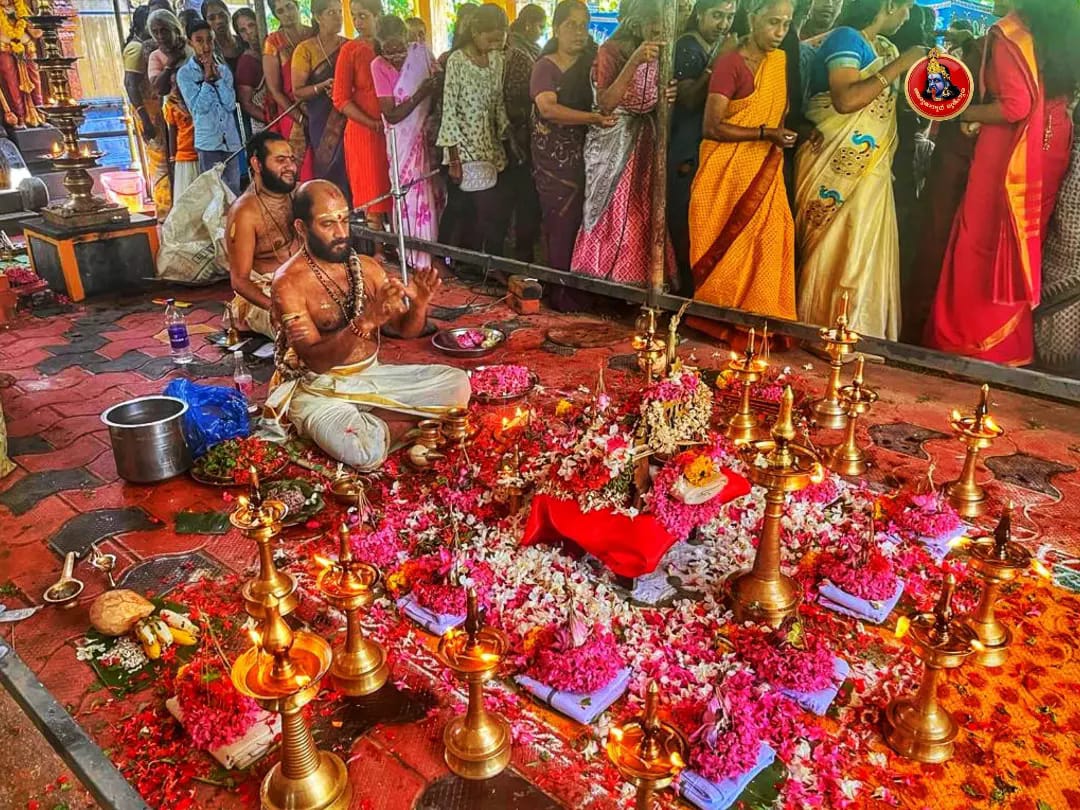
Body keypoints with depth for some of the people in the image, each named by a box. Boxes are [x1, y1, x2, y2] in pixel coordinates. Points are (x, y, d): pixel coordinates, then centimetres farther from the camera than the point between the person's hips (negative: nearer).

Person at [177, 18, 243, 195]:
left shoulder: (223, 70, 11)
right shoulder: (184, 73, 1)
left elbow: (231, 104, 0)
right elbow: (198, 108, -9)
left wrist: (216, 77, -7)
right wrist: (207, 78, -8)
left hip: (231, 140, 3)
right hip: (208, 142, -3)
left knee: (234, 190, 3)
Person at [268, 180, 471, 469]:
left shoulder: (367, 267, 2)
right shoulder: (288, 283, -16)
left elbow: (406, 329, 3)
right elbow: (314, 360, -25)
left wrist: (419, 305, -21)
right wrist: (365, 321, -40)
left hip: (371, 375, 6)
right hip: (319, 389, -6)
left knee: (457, 383, -6)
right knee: (366, 451, -34)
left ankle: (370, 423, -4)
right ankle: (406, 422, -1)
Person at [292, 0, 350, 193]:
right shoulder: (305, 50, 1)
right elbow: (298, 91, -2)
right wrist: (324, 86, -18)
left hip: (348, 118, 2)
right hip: (321, 121, -2)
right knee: (329, 170, -7)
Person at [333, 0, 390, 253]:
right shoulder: (350, 50, -2)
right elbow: (341, 99, -7)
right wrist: (373, 124, -15)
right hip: (364, 131, -3)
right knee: (373, 193, 0)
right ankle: (378, 252, 8)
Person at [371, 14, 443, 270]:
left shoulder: (422, 52, -5)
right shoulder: (379, 66, -11)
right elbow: (391, 115, -14)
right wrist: (419, 95, -25)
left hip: (429, 134, 2)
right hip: (405, 141, -2)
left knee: (435, 191, 7)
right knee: (413, 194, 2)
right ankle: (423, 257, 13)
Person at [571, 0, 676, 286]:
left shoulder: (656, 53, 6)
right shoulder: (610, 51, -11)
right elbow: (605, 104, -24)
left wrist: (667, 98, -8)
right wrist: (634, 62, -31)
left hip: (644, 143, 6)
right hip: (613, 144, -5)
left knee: (641, 217, 5)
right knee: (611, 217, -1)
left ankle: (634, 281, 16)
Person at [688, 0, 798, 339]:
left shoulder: (780, 61, 10)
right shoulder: (729, 64, -11)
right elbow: (712, 127, -18)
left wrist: (786, 132, 2)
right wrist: (765, 133, -20)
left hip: (764, 174, 6)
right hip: (727, 174, -6)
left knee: (766, 245, 0)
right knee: (726, 251, 0)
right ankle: (719, 322, 13)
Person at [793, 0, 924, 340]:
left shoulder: (886, 48, 16)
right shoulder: (845, 39, -9)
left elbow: (894, 101, 19)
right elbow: (846, 100, -25)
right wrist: (900, 66, -19)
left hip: (871, 172, 8)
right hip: (835, 172, -8)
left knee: (867, 257, 9)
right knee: (833, 256, -4)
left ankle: (860, 340, 17)